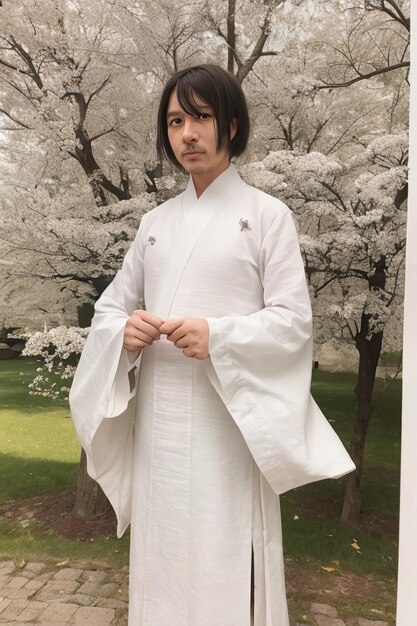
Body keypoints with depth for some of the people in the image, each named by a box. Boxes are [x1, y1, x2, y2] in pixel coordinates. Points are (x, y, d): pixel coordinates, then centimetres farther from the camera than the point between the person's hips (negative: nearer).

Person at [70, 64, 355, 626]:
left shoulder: (267, 215, 0)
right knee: (161, 553, 13)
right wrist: (125, 329, -8)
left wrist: (218, 337, -20)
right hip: (158, 417, 4)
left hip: (228, 418, -4)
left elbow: (294, 321, -6)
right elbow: (110, 305, 15)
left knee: (223, 557, 2)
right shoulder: (155, 222, 13)